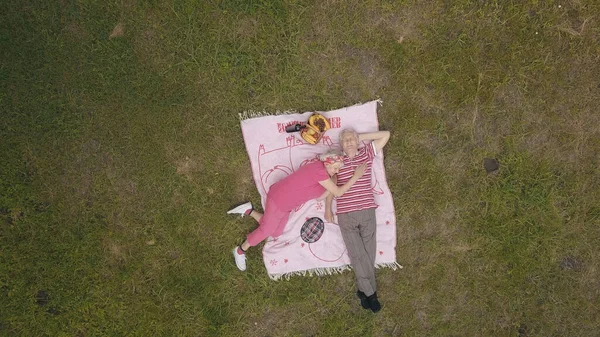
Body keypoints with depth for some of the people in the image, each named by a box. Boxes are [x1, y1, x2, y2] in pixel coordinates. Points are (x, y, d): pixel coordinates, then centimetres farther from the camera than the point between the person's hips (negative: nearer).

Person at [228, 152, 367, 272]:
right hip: (278, 199, -10)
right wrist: (355, 176, -20)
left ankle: (249, 211, 23)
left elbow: (321, 196, 5)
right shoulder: (319, 169, -25)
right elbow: (338, 192, -24)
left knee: (276, 233, 17)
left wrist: (335, 180, -2)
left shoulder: (320, 171, 6)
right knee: (266, 230, 3)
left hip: (285, 204, 10)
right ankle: (240, 251, 25)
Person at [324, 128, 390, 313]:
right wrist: (327, 209, 5)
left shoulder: (366, 153, 10)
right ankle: (370, 291, 6)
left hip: (367, 212, 1)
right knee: (358, 255, -4)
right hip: (345, 215, -1)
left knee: (368, 253, 2)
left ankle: (364, 290, 14)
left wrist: (361, 137, 8)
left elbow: (386, 135, 9)